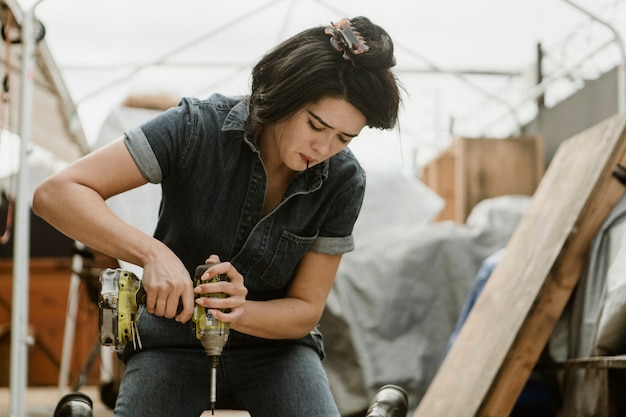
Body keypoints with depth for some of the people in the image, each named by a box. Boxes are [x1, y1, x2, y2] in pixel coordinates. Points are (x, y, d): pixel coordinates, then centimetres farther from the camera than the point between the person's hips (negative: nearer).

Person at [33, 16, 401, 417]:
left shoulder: (343, 181, -14)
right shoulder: (197, 128, -20)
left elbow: (306, 309, -7)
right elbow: (56, 193, -26)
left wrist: (239, 312, -29)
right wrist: (153, 252, -40)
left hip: (274, 343, 2)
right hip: (175, 342, -1)